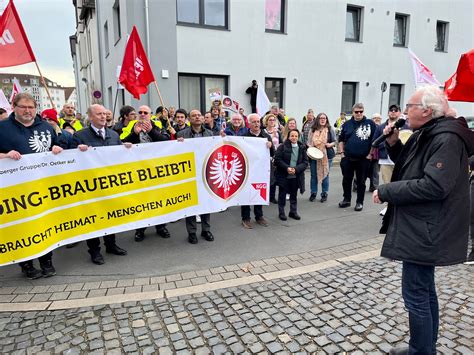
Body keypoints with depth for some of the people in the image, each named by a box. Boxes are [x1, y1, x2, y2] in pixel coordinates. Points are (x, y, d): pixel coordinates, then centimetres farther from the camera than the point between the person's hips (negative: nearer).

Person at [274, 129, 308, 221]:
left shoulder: (302, 148, 3)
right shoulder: (282, 147, -6)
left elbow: (305, 162, 1)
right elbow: (277, 159, -9)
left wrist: (296, 169, -14)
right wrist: (287, 168, -18)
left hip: (296, 176, 3)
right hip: (283, 176, -2)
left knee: (294, 195, 14)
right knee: (282, 194, 7)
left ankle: (293, 212, 28)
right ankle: (281, 212, 20)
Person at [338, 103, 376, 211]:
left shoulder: (370, 123, -1)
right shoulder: (347, 124, 7)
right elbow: (341, 140, 12)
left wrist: (370, 154, -5)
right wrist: (342, 153, 4)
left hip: (363, 159, -2)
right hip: (348, 158, 3)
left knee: (361, 182, 7)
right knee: (346, 180, 11)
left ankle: (360, 202, 18)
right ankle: (347, 199, 25)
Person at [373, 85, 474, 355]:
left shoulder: (447, 139, -19)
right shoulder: (423, 135, 11)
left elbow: (434, 186, -28)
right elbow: (407, 166, 20)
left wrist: (385, 191, -20)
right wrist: (393, 143, 4)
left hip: (424, 233, -10)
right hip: (417, 228, 10)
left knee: (416, 295, -1)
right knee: (425, 291, 20)